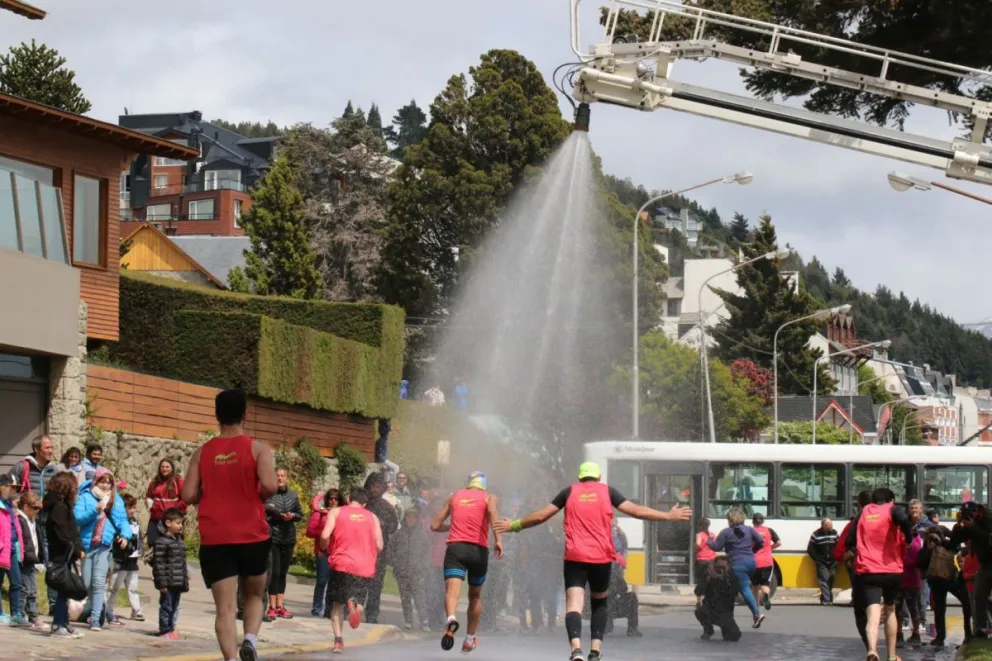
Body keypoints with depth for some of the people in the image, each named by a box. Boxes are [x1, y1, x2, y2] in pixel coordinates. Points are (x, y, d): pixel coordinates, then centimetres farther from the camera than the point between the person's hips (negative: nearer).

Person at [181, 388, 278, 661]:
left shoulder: (202, 453, 4)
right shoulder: (257, 449, -3)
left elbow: (188, 495, -1)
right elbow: (269, 485, -17)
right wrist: (257, 497, 4)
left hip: (214, 539, 1)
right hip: (252, 536, -1)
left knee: (225, 607, -2)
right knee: (254, 596, 19)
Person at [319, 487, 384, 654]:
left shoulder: (336, 512, 7)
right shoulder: (372, 517, 13)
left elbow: (325, 536, -7)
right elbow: (379, 545, 6)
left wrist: (326, 549, 13)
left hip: (342, 564, -1)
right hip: (365, 568, 1)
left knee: (337, 603, 13)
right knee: (359, 598, 13)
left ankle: (338, 640, -2)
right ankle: (355, 604, -24)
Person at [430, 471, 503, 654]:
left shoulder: (454, 496, 20)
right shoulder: (489, 497, 13)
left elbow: (435, 525, 18)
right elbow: (493, 511, -12)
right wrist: (498, 539, -22)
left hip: (455, 548, 0)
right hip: (479, 550, 0)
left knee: (452, 590, -17)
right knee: (475, 596, 21)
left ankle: (451, 619, -49)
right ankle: (469, 640, 28)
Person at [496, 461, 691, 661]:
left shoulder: (569, 491, 11)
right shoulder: (607, 491, 9)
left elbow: (541, 516, 12)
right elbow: (636, 511, 5)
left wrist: (515, 525, 25)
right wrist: (669, 516, 12)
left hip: (575, 556, -1)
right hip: (601, 557, 1)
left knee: (574, 603, -9)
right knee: (600, 602, 20)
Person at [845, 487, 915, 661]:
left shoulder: (863, 513, 12)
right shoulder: (893, 509, 3)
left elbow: (849, 541, 10)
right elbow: (903, 520, -22)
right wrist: (909, 537, -4)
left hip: (867, 571, 0)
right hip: (892, 570, 0)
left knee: (874, 613, -11)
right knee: (890, 610, 22)